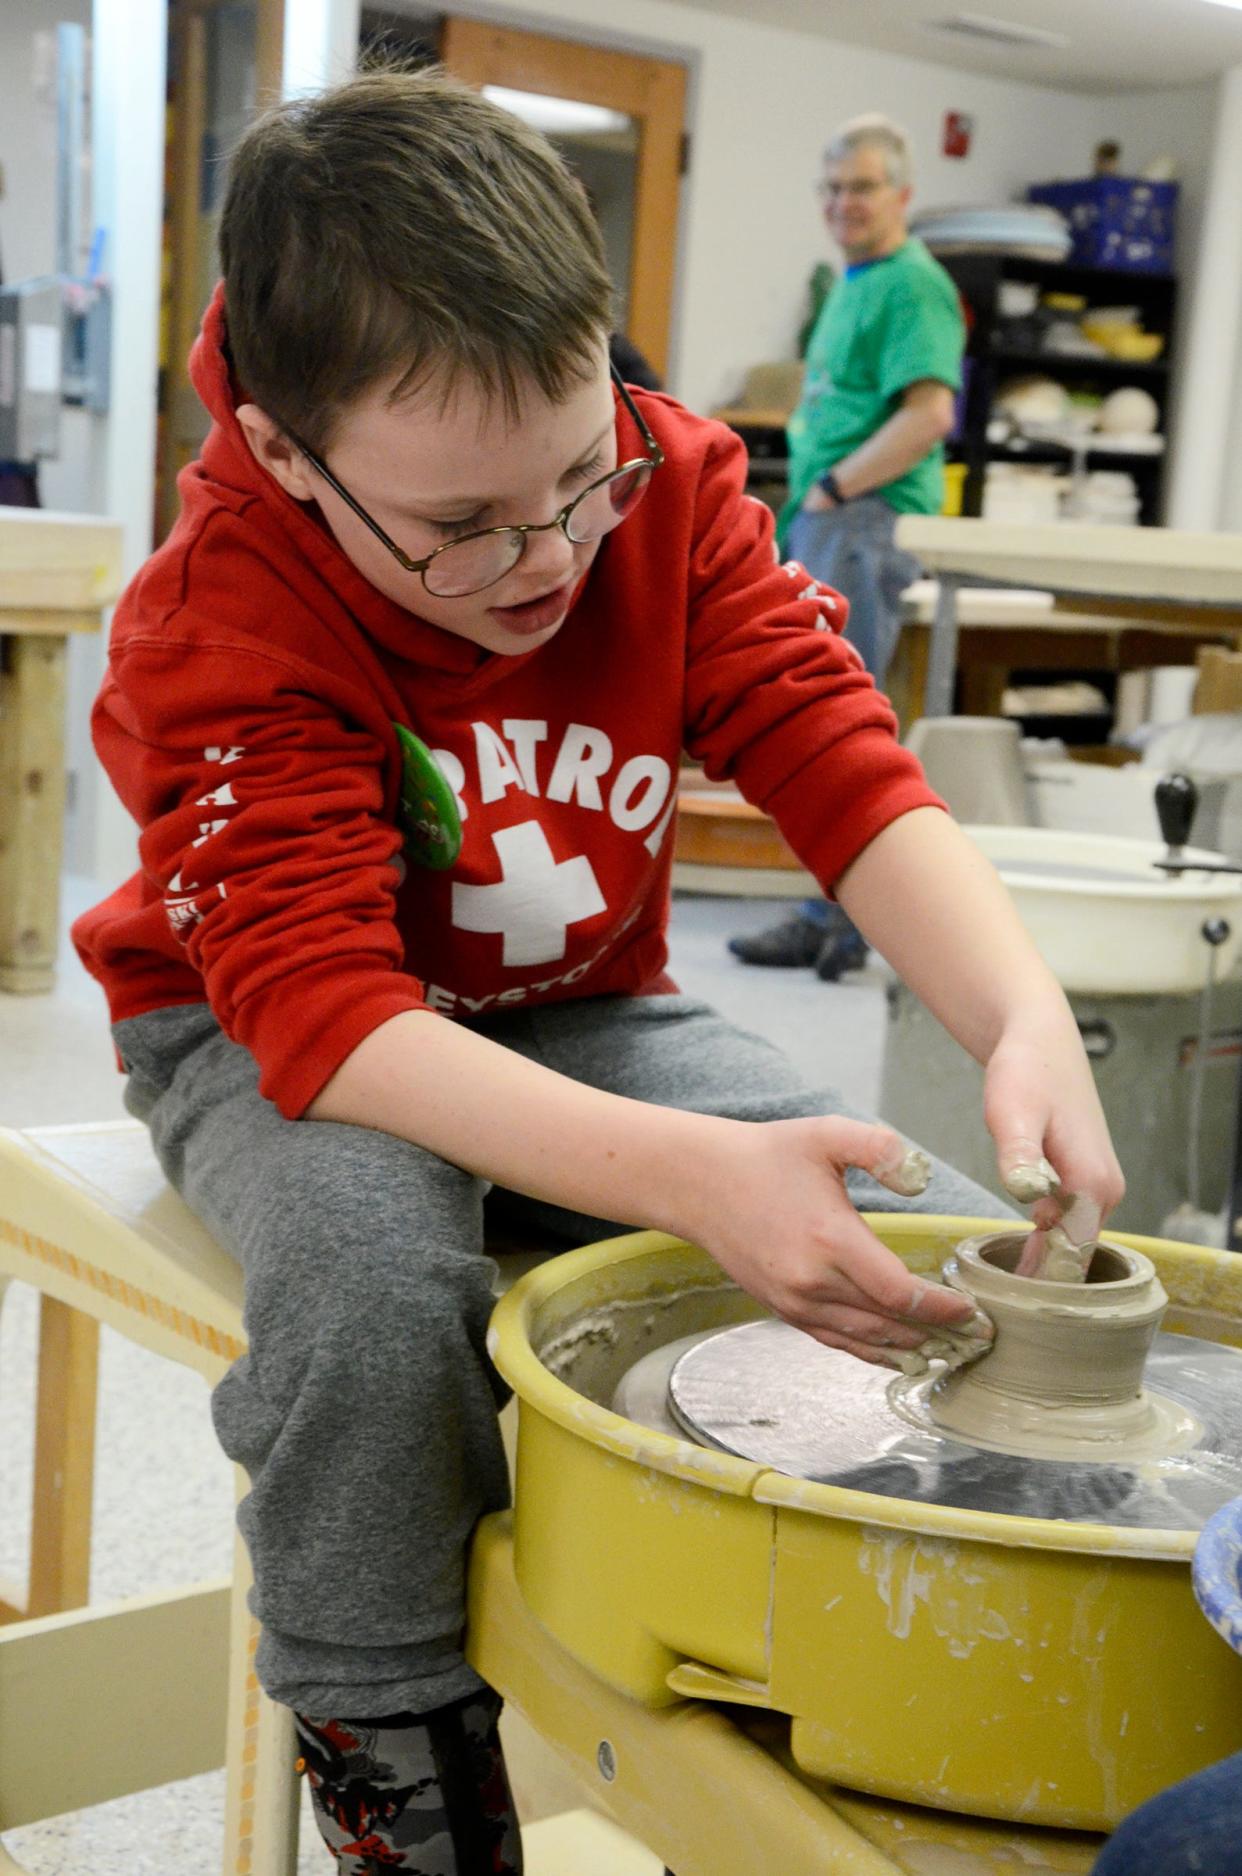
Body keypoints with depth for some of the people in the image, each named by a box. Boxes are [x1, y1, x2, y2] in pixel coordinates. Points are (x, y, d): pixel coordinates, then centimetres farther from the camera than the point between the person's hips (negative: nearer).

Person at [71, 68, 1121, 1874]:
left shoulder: (672, 483, -14)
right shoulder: (223, 619, -26)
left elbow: (844, 763, -19)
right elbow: (325, 1006, -35)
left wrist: (1026, 1023, -39)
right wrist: (693, 1175, -50)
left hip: (580, 1017, 4)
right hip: (274, 1039, -4)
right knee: (373, 1270, -39)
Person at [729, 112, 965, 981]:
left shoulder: (914, 286, -10)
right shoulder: (852, 284, 20)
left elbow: (929, 414, -22)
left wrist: (833, 488, -17)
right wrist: (806, 503, 15)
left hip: (867, 525, -10)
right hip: (825, 525, 10)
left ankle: (842, 921, -5)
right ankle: (833, 912, 18)